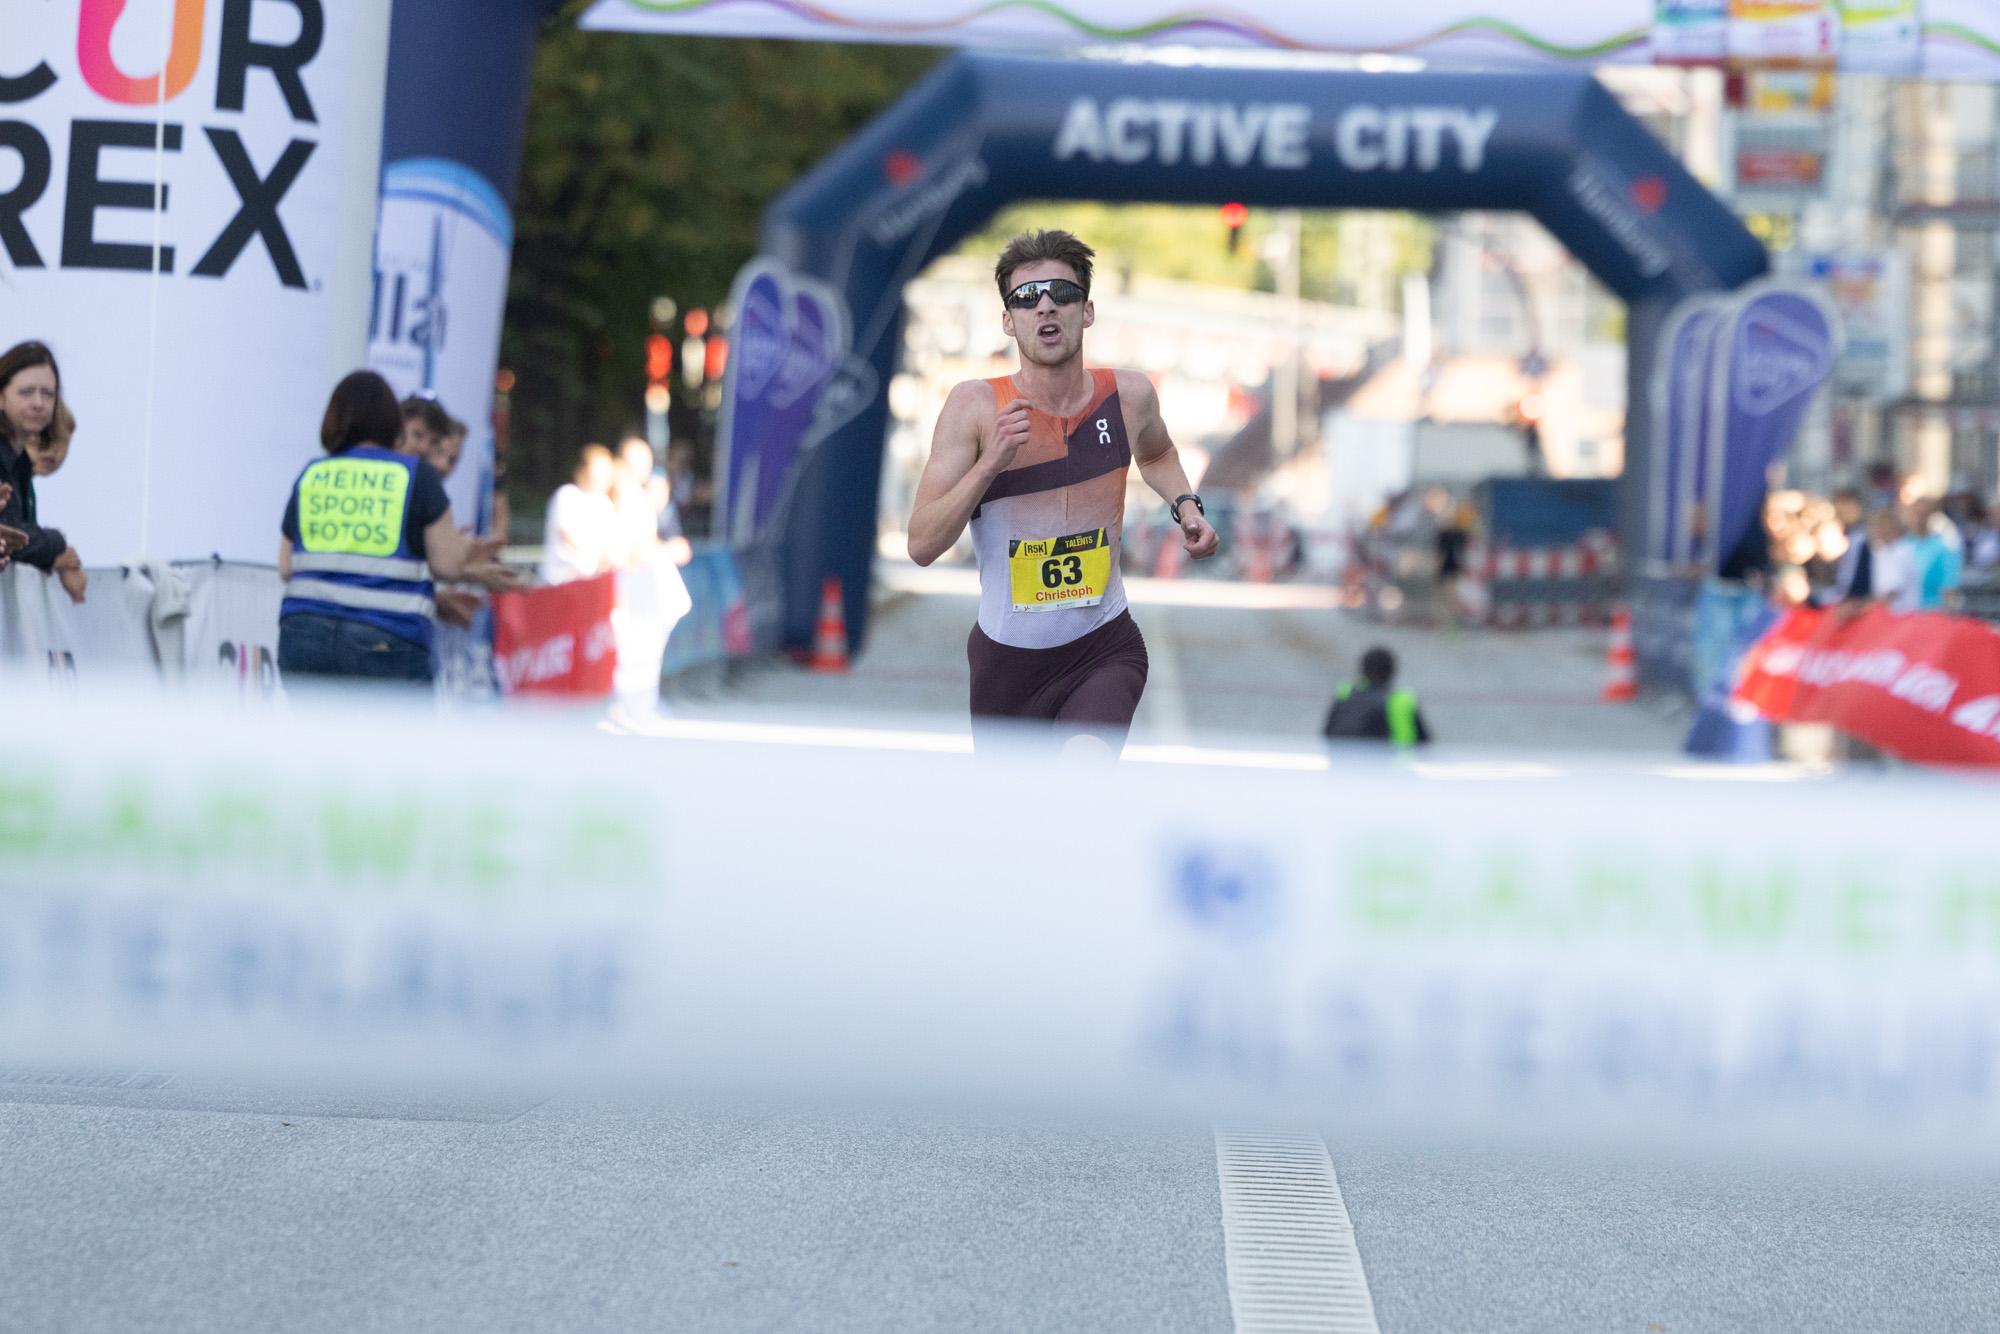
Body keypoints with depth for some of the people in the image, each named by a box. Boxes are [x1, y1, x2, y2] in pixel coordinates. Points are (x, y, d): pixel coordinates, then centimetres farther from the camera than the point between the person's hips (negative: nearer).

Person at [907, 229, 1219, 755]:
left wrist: (1184, 506, 4)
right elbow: (922, 546, -16)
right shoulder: (975, 406, -11)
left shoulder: (1130, 395, -3)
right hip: (1006, 657, 0)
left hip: (1105, 651, 0)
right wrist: (991, 463, -27)